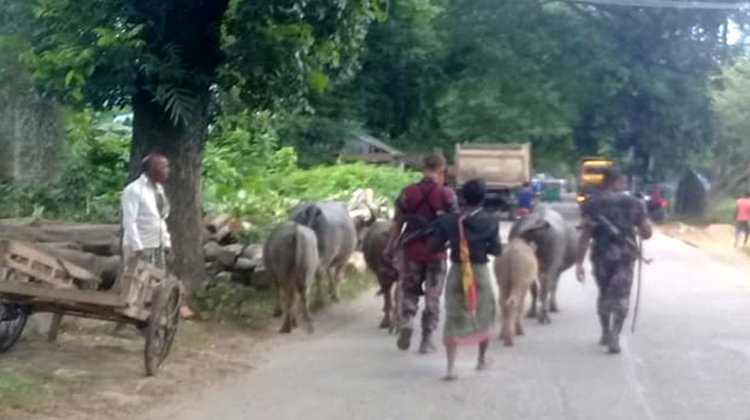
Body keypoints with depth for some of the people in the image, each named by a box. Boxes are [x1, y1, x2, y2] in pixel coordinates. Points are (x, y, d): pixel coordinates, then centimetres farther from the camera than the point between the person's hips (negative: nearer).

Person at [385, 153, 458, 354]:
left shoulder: (407, 193, -2)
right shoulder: (447, 194, -7)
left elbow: (397, 223, 1)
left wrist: (389, 248, 10)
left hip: (411, 250, 1)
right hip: (436, 252, -1)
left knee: (409, 290, 19)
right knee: (433, 297, 10)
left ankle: (407, 321, -5)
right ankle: (427, 340, 12)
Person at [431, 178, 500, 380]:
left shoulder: (447, 220, -6)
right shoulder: (490, 221, -9)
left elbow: (435, 246, -5)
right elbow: (496, 250, -7)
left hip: (456, 272, 1)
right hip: (480, 272, -1)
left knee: (453, 319, 4)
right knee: (484, 316, 20)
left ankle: (450, 367, -7)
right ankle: (481, 360, 33)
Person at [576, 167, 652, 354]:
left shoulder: (592, 204, -1)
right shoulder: (634, 204, 3)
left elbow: (585, 235, -8)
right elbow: (647, 233, 4)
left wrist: (579, 262, -8)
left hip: (601, 254, 1)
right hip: (625, 255, -1)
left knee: (604, 294, 19)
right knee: (621, 297, 0)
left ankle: (606, 334, 29)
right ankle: (614, 336, -17)